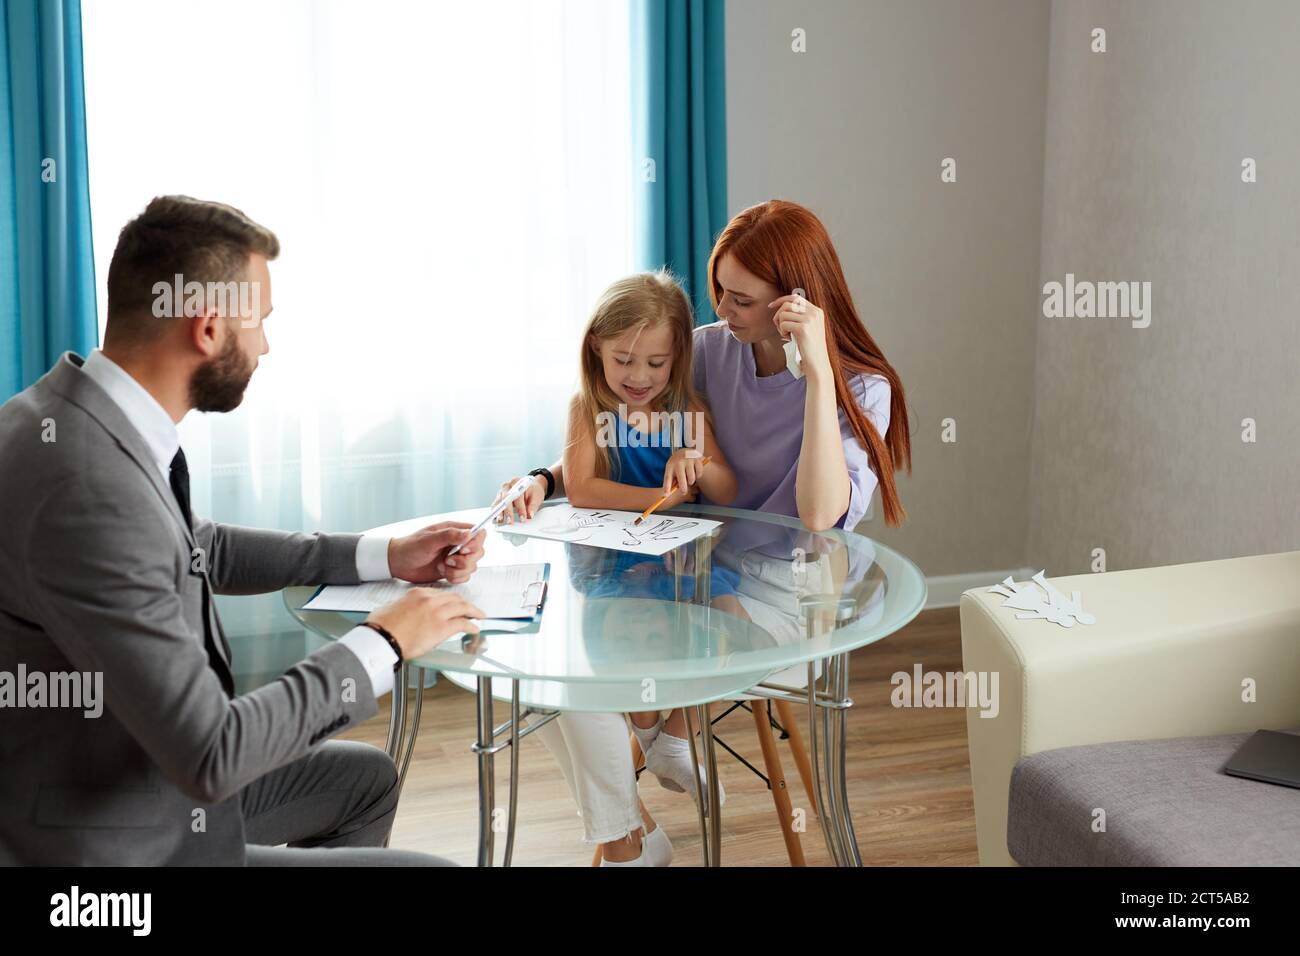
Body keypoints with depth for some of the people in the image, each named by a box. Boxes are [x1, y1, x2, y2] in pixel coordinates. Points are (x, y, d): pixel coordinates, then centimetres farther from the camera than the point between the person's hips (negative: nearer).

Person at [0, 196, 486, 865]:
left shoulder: (79, 409, -3)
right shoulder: (89, 490, -32)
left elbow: (202, 548, 15)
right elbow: (210, 756, -30)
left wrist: (382, 556, 9)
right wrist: (382, 645, -18)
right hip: (112, 839, -9)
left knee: (366, 777, 25)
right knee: (435, 865, -2)